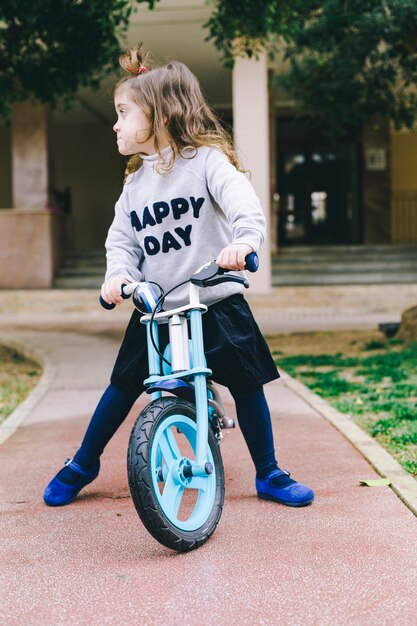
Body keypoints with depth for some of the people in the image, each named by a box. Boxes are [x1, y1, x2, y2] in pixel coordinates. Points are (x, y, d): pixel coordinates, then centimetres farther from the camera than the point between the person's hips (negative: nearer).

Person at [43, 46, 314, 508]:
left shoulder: (205, 158, -6)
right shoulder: (135, 181, 10)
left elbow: (242, 202, -22)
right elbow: (121, 240, 9)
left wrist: (244, 239, -43)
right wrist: (118, 274, -12)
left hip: (217, 303, -3)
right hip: (155, 310, 4)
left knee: (247, 384, 0)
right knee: (124, 385, 7)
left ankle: (269, 475, 19)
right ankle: (82, 465, 27)